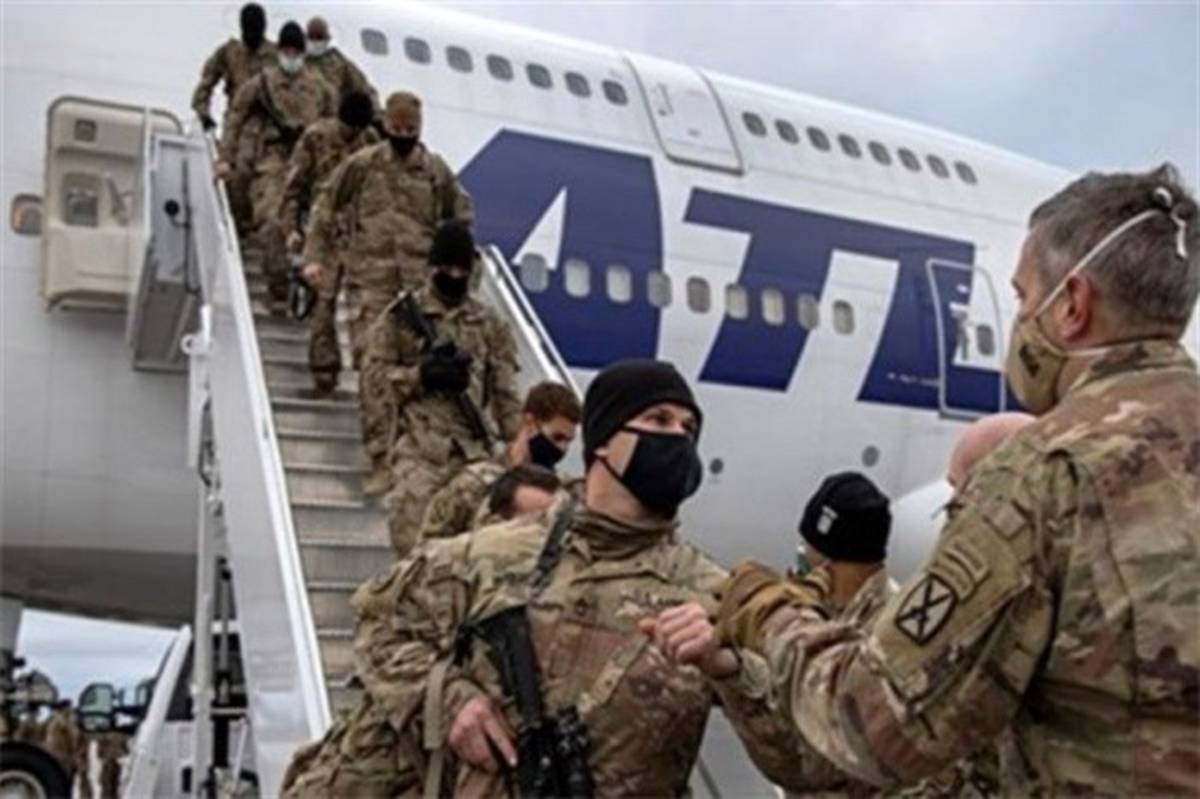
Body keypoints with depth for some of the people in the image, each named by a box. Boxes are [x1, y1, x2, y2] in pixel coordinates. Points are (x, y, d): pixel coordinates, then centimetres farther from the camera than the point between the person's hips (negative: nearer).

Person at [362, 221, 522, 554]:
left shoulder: (489, 324, 13)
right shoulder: (401, 316, 4)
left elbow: (505, 391, 12)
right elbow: (374, 377, 1)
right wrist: (420, 374, -13)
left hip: (474, 448, 3)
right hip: (418, 447, -3)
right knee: (415, 538, -10)